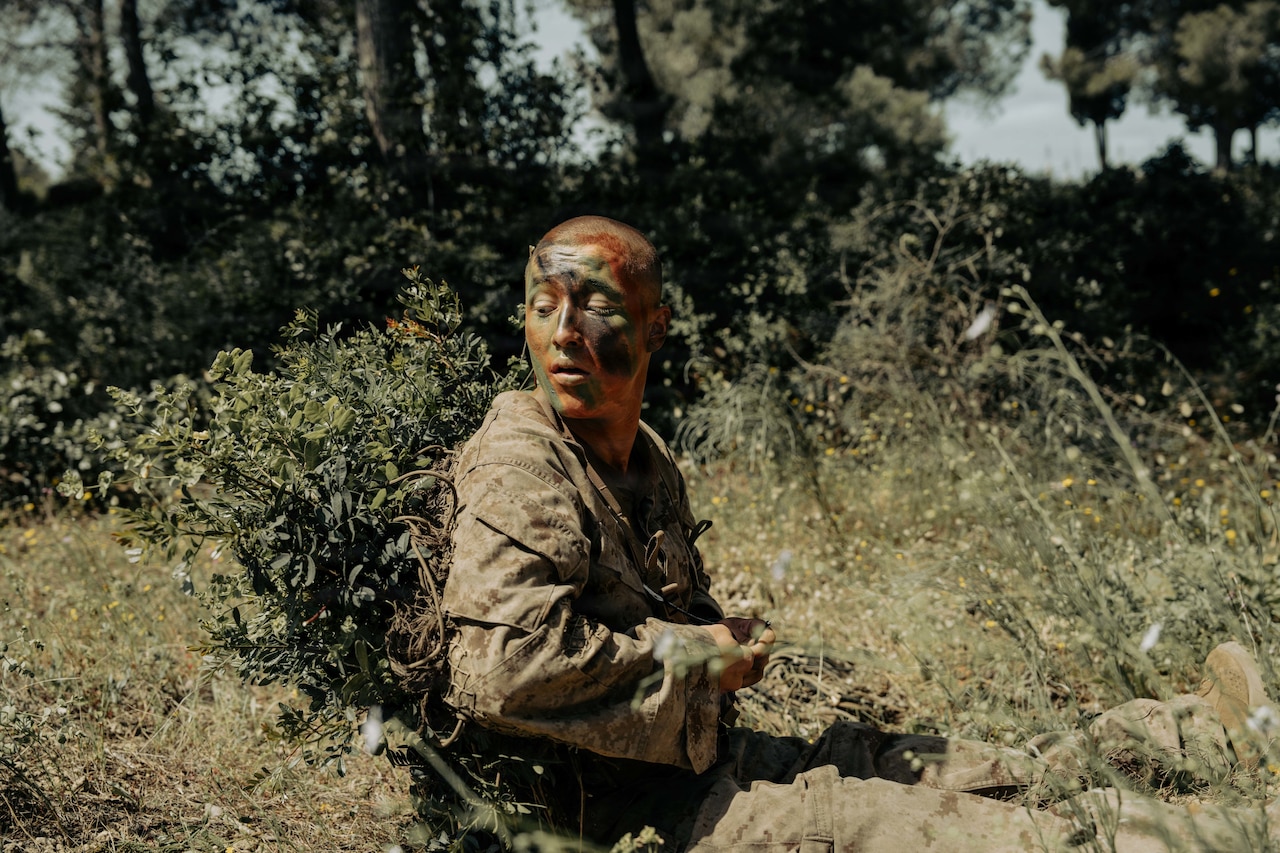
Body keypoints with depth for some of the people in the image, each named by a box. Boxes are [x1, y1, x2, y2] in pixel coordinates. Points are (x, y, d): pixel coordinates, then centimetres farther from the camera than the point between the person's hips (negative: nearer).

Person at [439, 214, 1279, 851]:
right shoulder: (521, 470, -18)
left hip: (715, 758, 9)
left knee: (1004, 774, 12)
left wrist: (724, 638, 3)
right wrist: (692, 657, -18)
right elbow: (500, 666, -32)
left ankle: (1212, 733, 27)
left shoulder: (648, 458, 11)